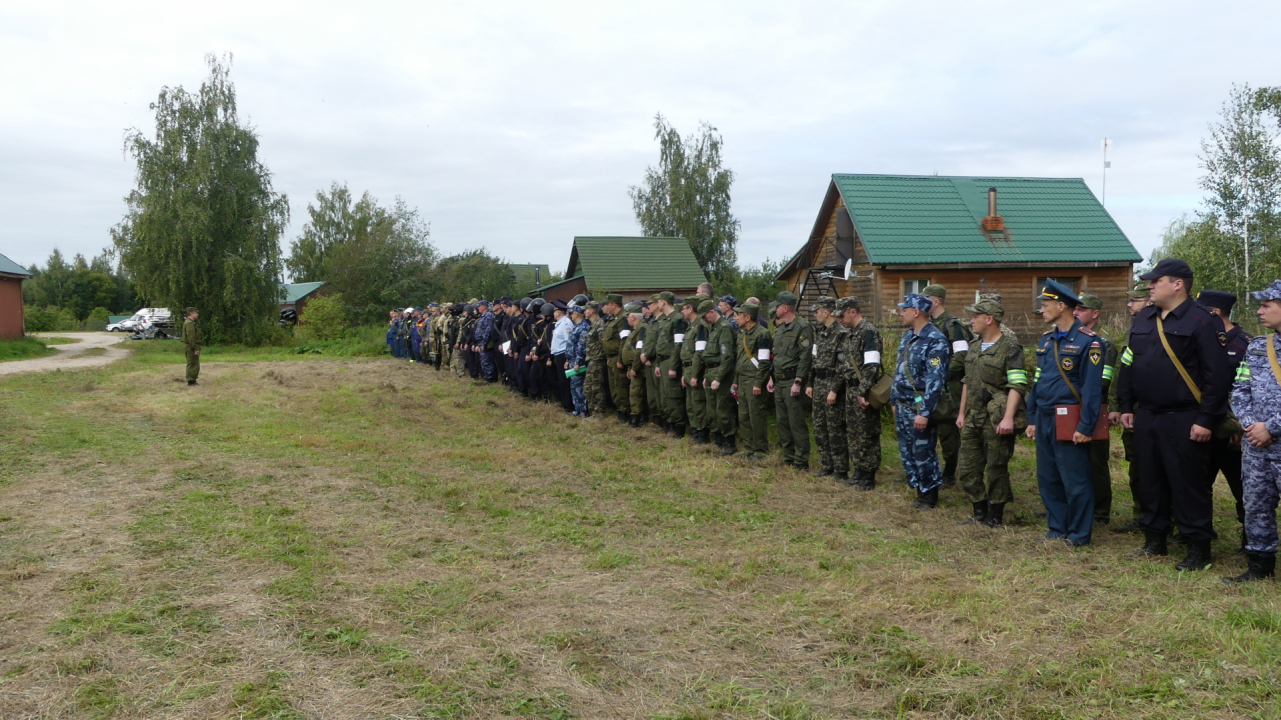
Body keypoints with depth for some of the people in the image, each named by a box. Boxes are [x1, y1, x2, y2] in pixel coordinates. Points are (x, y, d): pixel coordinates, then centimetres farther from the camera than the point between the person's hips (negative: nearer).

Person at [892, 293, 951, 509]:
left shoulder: (935, 341, -17)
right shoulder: (907, 337, 11)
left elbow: (935, 380, -21)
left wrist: (924, 412, -24)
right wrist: (895, 401, 18)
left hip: (920, 408, -9)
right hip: (903, 406, 9)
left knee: (923, 453, 0)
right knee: (907, 453, 13)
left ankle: (929, 497, 14)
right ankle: (920, 493, 25)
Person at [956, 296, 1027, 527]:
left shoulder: (1010, 349, -10)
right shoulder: (974, 347, 14)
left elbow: (1017, 386, -16)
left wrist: (1008, 418, -24)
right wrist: (962, 412, 20)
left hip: (996, 420, -7)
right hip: (973, 419, 7)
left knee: (996, 469, 3)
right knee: (967, 468, 9)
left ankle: (995, 516, 15)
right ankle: (979, 512, 22)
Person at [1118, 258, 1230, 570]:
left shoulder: (1201, 322, -10)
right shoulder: (1143, 320, 11)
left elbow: (1216, 375, -13)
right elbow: (1128, 365, 17)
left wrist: (1207, 419, -16)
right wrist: (1127, 406, 12)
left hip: (1184, 421, -7)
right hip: (1146, 417, 7)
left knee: (1190, 485, -1)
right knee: (1150, 482, 14)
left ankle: (1199, 549, 10)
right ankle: (1155, 540, 26)